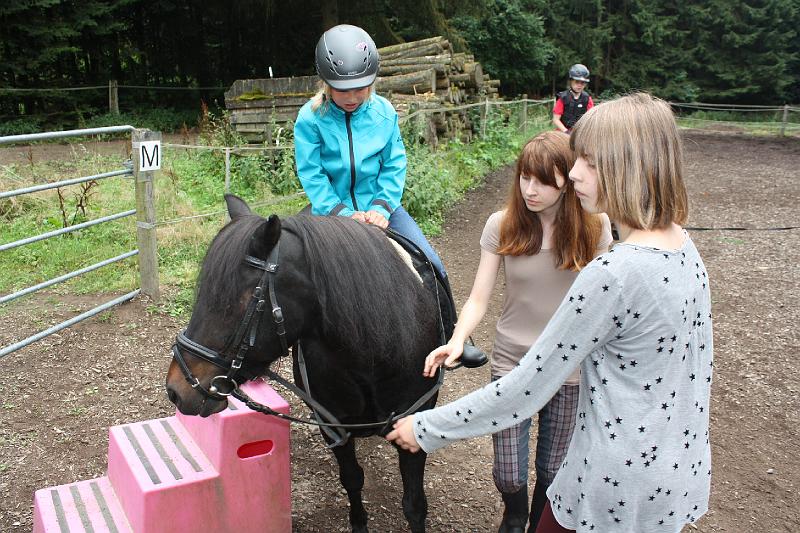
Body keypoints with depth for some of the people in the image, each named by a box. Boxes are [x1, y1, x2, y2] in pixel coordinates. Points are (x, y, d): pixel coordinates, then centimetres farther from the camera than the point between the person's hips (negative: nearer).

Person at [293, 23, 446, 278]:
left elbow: (395, 164, -1)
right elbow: (311, 174, -12)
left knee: (430, 265, -7)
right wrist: (342, 213, -21)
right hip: (333, 210, -2)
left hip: (378, 206, 2)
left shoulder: (384, 112, -3)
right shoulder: (310, 118, -11)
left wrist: (382, 207, -15)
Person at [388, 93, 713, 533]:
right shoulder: (684, 247, -3)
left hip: (621, 484, -8)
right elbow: (701, 358, 9)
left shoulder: (611, 275, -29)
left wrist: (427, 427, -15)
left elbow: (526, 389, -24)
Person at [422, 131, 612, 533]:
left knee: (553, 473, 13)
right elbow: (479, 298, -10)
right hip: (512, 363, 0)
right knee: (508, 476, 5)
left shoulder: (594, 228, -9)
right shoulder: (502, 225, -10)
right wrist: (457, 340, -27)